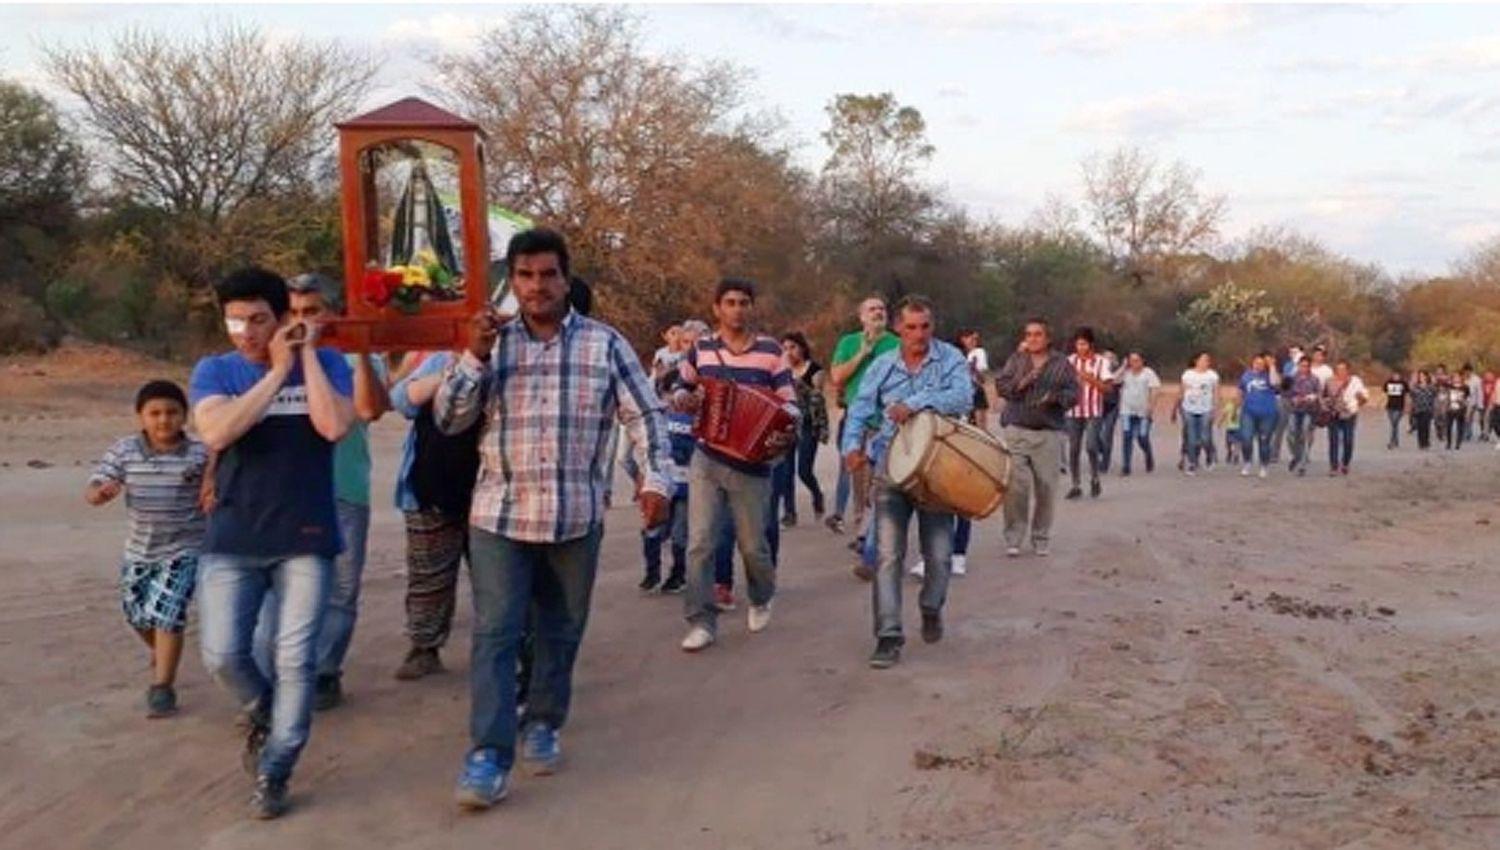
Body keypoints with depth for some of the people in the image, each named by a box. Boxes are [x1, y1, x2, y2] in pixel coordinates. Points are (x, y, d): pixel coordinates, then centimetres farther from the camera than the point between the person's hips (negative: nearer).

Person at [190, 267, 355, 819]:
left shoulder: (326, 363, 0)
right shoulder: (214, 370, 1)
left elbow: (334, 426, -18)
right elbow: (216, 433, -18)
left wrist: (308, 354, -12)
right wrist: (278, 371, -14)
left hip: (306, 540, -1)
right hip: (231, 541, 1)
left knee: (296, 660, 0)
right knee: (222, 654, -1)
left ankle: (273, 774, 15)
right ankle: (261, 714, 32)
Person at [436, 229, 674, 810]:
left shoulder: (604, 343, 3)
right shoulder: (492, 342, 5)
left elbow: (645, 416, 3)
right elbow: (448, 420, 1)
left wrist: (655, 480, -9)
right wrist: (472, 357, -11)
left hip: (576, 516, 1)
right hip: (499, 514, 0)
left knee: (561, 630, 12)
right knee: (494, 633, -5)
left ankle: (543, 724, 30)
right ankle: (488, 754, -3)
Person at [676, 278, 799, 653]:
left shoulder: (770, 351, -2)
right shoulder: (701, 350, 4)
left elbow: (789, 403, -2)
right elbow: (683, 388, 19)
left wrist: (787, 429, -23)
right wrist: (683, 399, -5)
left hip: (752, 464, -1)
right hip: (706, 461, 2)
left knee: (753, 545, 9)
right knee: (700, 542, -7)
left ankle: (762, 600, 38)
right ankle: (702, 622, 2)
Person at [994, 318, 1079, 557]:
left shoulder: (1062, 364, 9)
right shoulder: (1016, 360, 12)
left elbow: (1073, 394, 4)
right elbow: (1000, 385, 6)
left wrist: (1055, 397, -15)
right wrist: (1020, 383, -12)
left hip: (1048, 432, 0)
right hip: (1016, 430, 0)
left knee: (1046, 486, 0)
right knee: (1016, 485, -8)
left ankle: (1041, 538, 15)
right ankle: (1013, 538, 2)